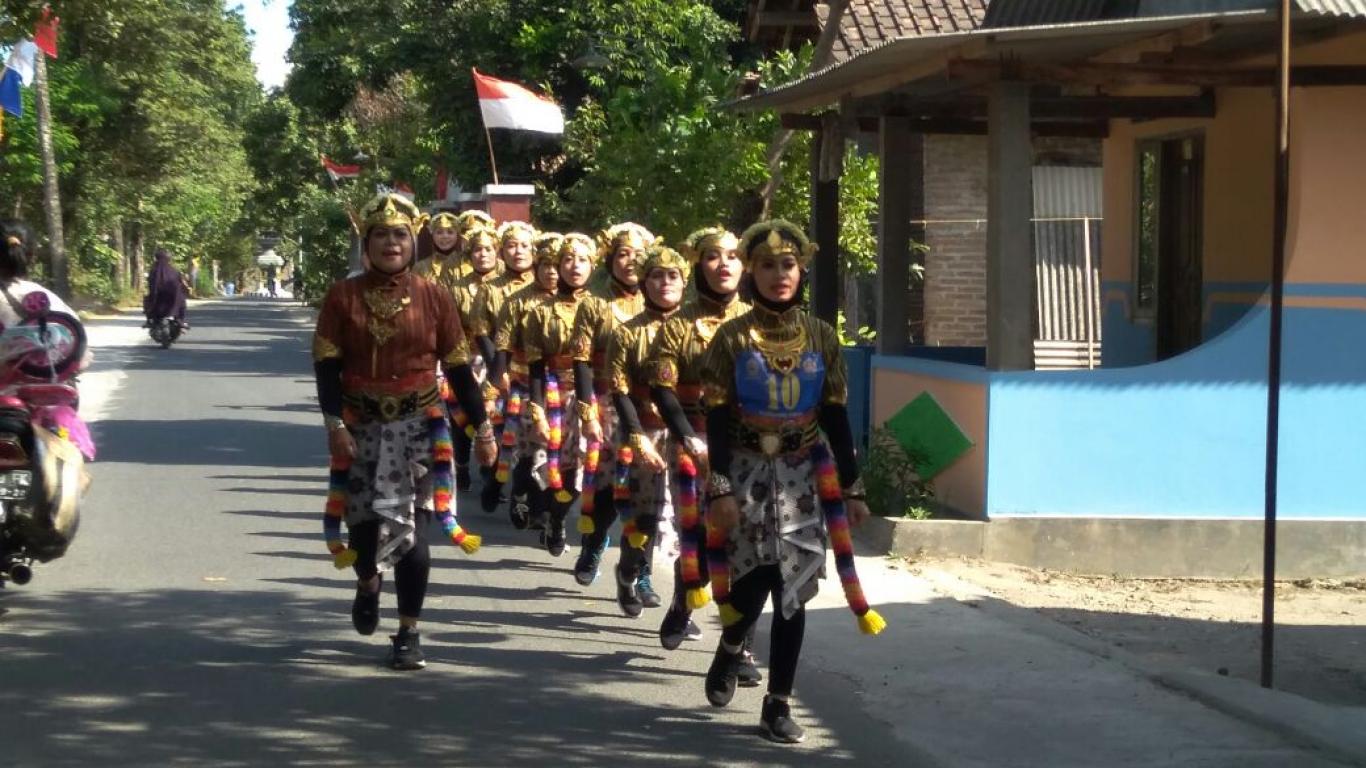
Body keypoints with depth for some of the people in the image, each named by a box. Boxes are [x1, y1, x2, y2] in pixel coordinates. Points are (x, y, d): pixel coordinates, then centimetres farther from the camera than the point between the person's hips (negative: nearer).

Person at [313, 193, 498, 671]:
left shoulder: (433, 297, 0)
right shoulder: (343, 296, -1)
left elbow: (458, 369, 3)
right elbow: (326, 365, -4)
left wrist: (482, 429, 2)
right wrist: (335, 424, -15)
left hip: (418, 427, 0)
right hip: (360, 426, 0)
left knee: (411, 530, -4)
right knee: (363, 522, 2)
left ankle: (409, 633, 7)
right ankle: (367, 584, 38)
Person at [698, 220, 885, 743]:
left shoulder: (821, 337, 2)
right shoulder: (731, 338, -5)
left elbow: (835, 416, 5)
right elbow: (718, 418, -7)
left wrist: (850, 487, 2)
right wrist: (721, 489, -15)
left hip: (803, 476, 2)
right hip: (748, 472, -2)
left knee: (792, 589, -1)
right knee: (753, 579, -6)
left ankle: (778, 705, 6)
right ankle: (729, 651, 28)